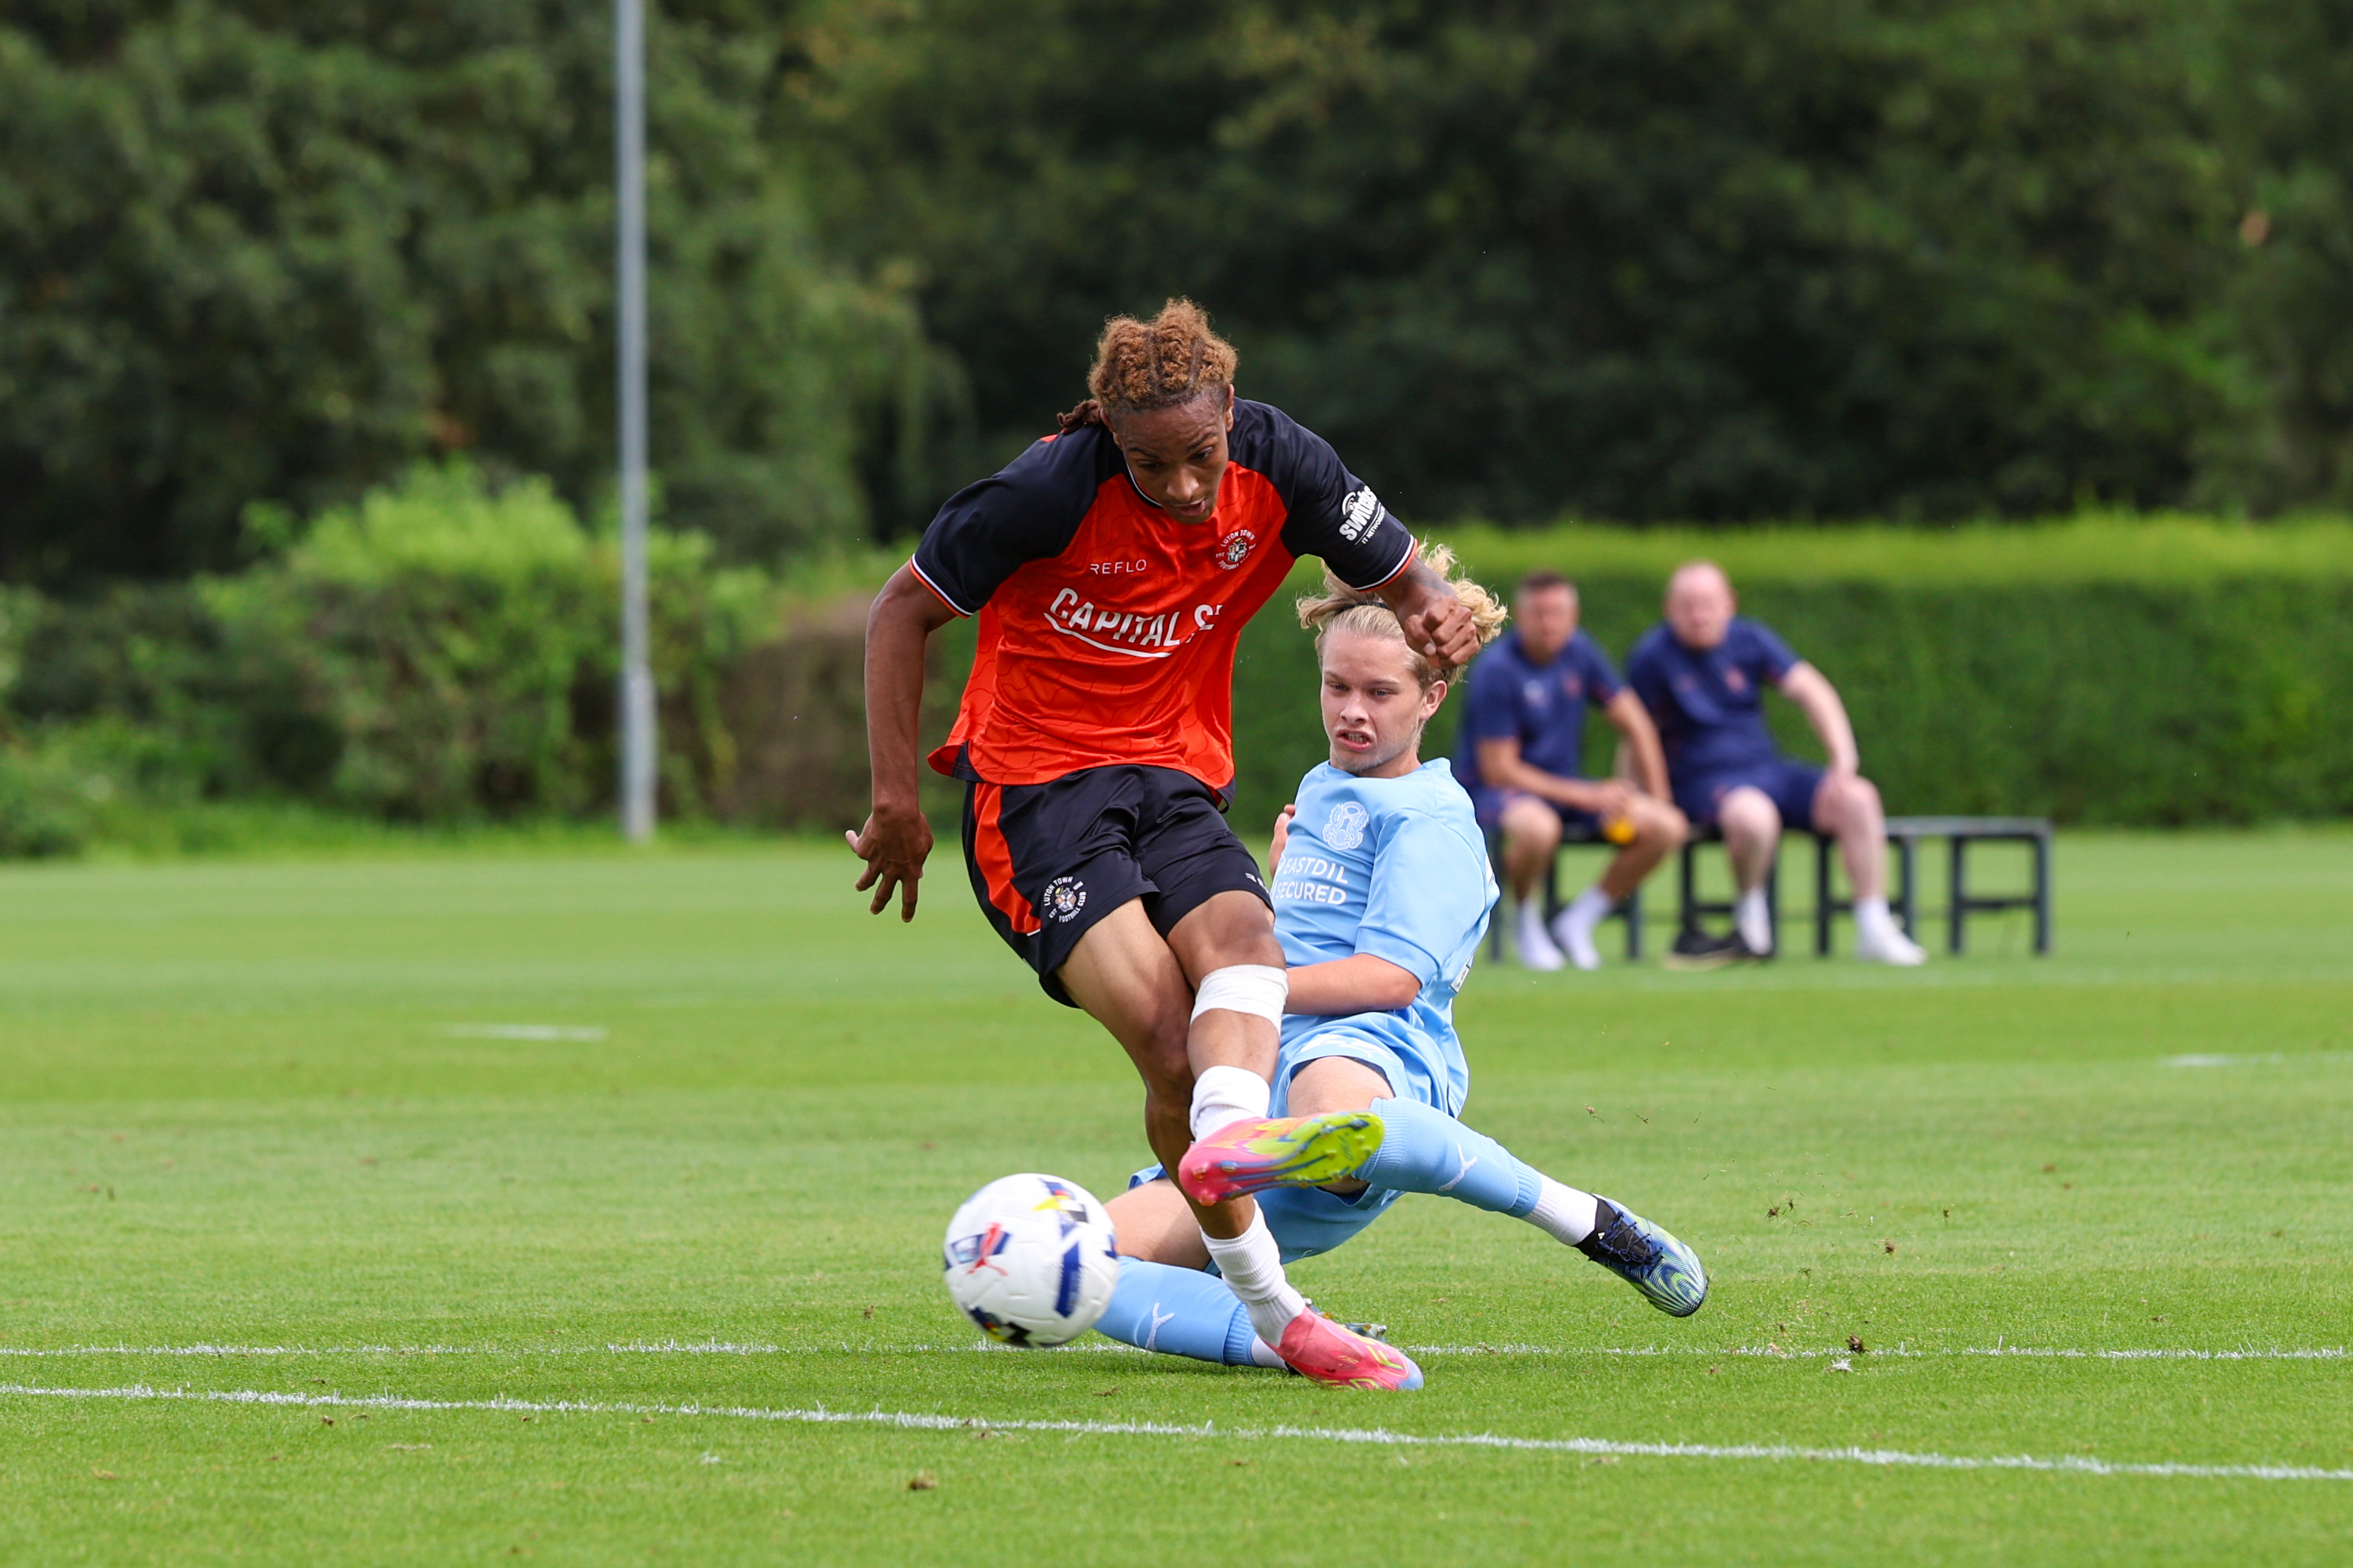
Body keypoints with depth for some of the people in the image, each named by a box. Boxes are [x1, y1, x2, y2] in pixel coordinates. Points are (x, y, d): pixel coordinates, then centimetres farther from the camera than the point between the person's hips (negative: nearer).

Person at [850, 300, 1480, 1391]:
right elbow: (904, 608, -6)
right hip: (1035, 786, -4)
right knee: (1162, 1028, -23)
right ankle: (1273, 1312, -18)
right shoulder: (1054, 488, -18)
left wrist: (1432, 611, -19)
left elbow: (1399, 572, 7)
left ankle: (1225, 1137, -58)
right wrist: (896, 799, -8)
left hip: (1177, 785, 4)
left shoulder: (1281, 468, -7)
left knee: (1243, 939, -30)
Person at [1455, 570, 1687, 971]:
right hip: (1496, 790, -7)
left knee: (1668, 827, -12)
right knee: (1538, 827, -43)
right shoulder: (1496, 670, -18)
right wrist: (1586, 796, -20)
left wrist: (1655, 800, 0)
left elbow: (1633, 724, 10)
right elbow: (1497, 770, -19)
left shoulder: (1580, 652, 1)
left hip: (1565, 782, 7)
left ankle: (1576, 922, 0)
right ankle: (1527, 923, -11)